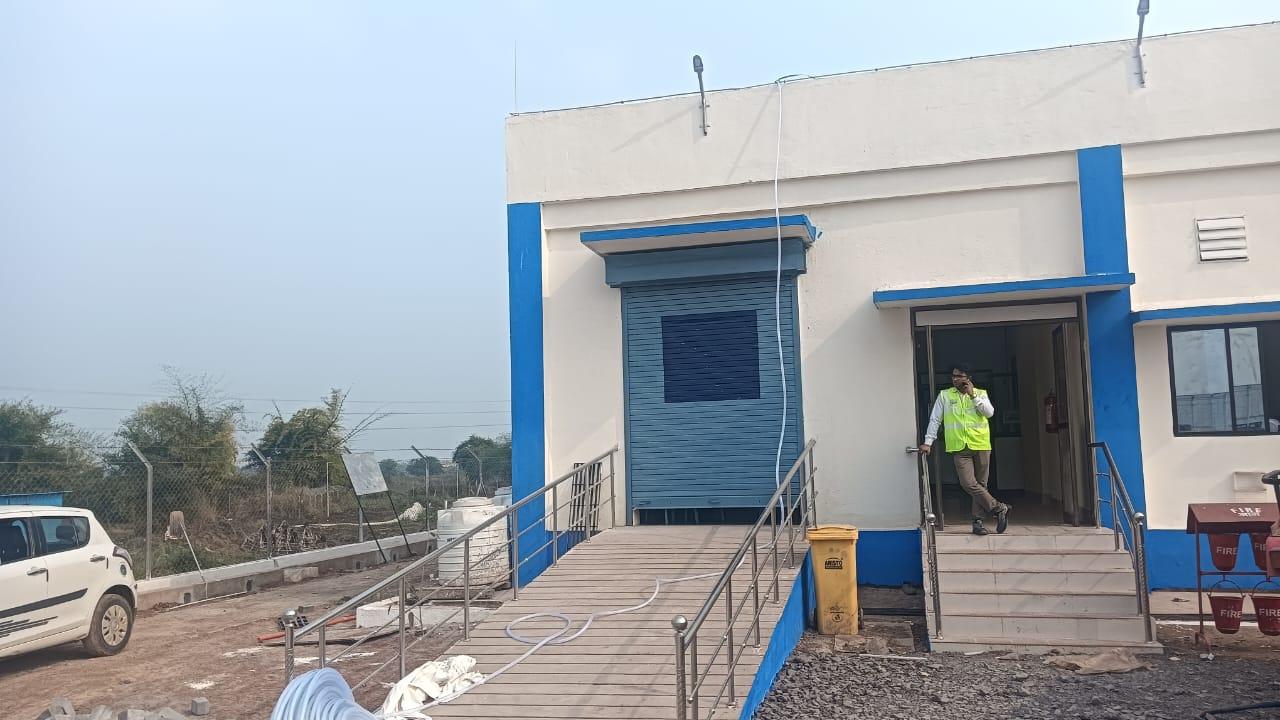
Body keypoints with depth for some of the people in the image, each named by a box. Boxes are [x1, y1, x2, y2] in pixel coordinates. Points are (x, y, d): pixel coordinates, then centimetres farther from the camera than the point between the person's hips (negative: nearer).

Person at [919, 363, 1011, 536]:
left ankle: (977, 521, 12)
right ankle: (999, 509, -1)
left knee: (980, 484, 3)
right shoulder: (944, 395, 8)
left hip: (981, 445, 1)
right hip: (960, 447, 0)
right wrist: (928, 442, -1)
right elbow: (935, 420, 6)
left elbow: (989, 412, -9)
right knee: (968, 484, -14)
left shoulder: (980, 394, 8)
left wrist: (973, 395, -14)